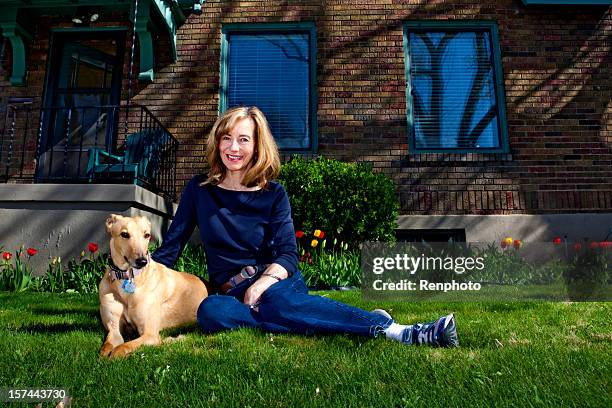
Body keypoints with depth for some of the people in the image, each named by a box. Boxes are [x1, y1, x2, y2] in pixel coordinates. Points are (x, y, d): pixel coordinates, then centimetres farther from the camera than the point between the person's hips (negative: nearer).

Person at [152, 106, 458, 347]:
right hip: (232, 290, 2)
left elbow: (288, 254, -6)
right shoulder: (199, 190, 6)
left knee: (275, 299, -39)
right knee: (210, 311, -36)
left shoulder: (273, 194, 2)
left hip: (277, 280, -1)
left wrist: (263, 283, -26)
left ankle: (389, 328, -37)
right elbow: (171, 246, 9)